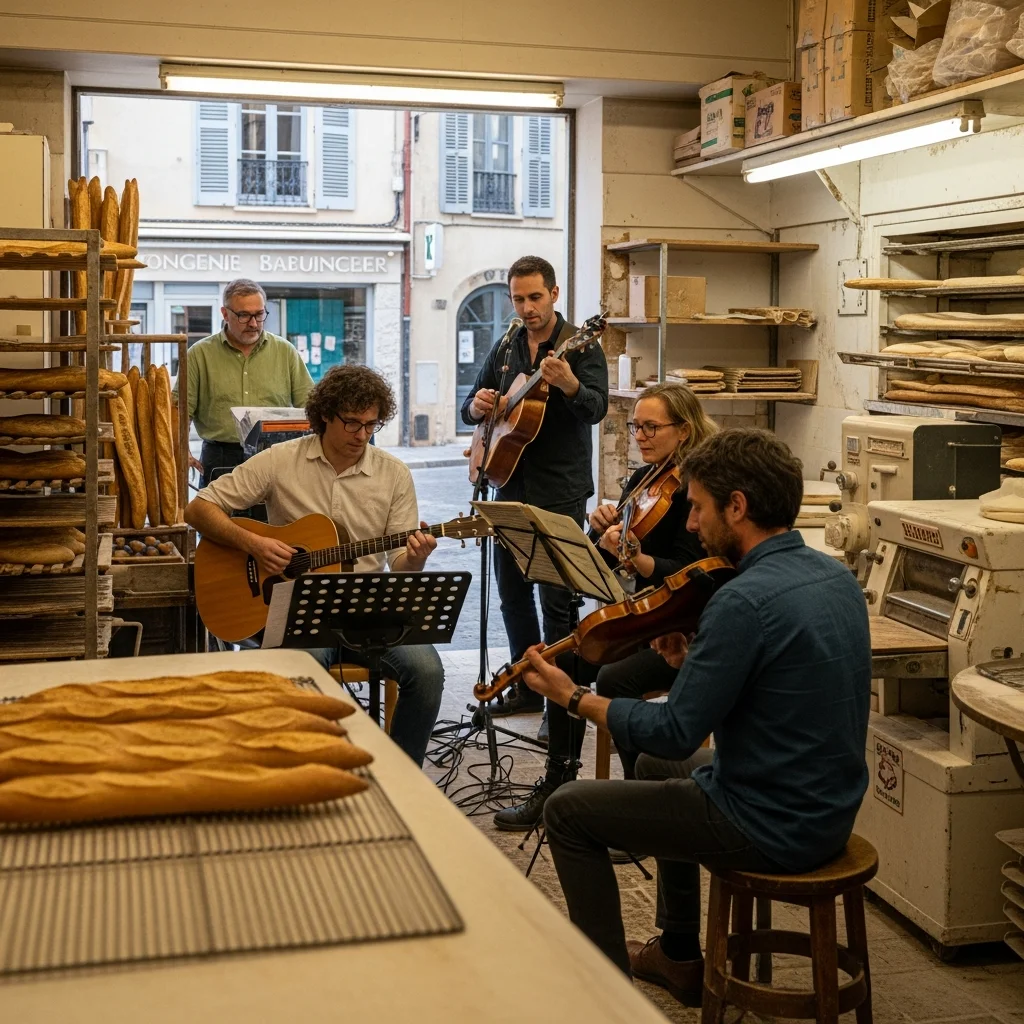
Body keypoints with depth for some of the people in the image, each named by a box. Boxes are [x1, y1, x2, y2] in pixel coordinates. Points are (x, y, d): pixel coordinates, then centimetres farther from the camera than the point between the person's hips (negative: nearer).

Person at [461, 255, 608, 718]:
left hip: (560, 492, -6)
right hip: (511, 485, 6)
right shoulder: (504, 350, 12)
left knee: (555, 598, -5)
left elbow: (597, 409, -20)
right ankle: (527, 688, 26)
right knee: (512, 590, 12)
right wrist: (476, 406, -6)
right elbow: (470, 407, 18)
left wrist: (569, 385, -41)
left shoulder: (580, 347, -6)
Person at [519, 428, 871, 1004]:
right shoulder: (836, 577, 2)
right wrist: (696, 662, 5)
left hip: (770, 829, -9)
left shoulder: (745, 599, -26)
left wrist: (574, 699, -10)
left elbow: (676, 734, -21)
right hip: (830, 811, 9)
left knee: (568, 812, 3)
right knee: (657, 765, 32)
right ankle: (680, 958, 39)